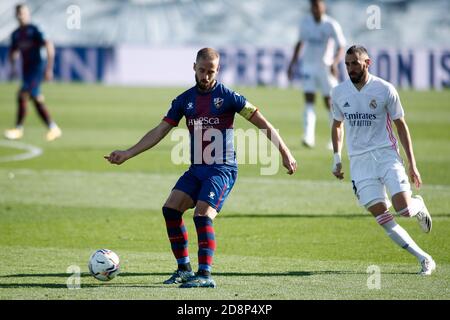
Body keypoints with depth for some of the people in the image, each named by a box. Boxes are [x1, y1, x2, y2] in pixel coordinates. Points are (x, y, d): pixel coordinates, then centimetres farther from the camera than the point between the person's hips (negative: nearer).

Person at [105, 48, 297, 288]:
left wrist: (285, 153, -10)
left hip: (222, 169, -6)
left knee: (202, 216, -21)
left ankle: (205, 275, -21)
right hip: (196, 169, 6)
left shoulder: (227, 97, -7)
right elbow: (160, 131, 10)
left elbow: (263, 124, -5)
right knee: (170, 209, -5)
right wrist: (128, 154, 4)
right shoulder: (185, 100, 8)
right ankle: (184, 269, 5)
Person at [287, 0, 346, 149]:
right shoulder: (305, 22, 2)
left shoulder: (331, 25, -11)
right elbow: (300, 43, 16)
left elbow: (341, 48, -12)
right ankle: (309, 137, -21)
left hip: (326, 67, -3)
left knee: (329, 102, 1)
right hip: (309, 65, 3)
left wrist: (335, 63, -30)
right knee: (309, 99, -11)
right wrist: (293, 63, 13)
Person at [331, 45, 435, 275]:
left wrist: (412, 165, 0)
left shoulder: (385, 90, -5)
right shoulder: (339, 93, 4)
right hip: (359, 160, 2)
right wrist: (337, 157, 13)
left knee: (404, 209, -18)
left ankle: (419, 206, 20)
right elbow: (337, 125, 21)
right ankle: (424, 259, -1)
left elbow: (401, 126, 2)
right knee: (382, 218, -10)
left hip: (386, 154, -2)